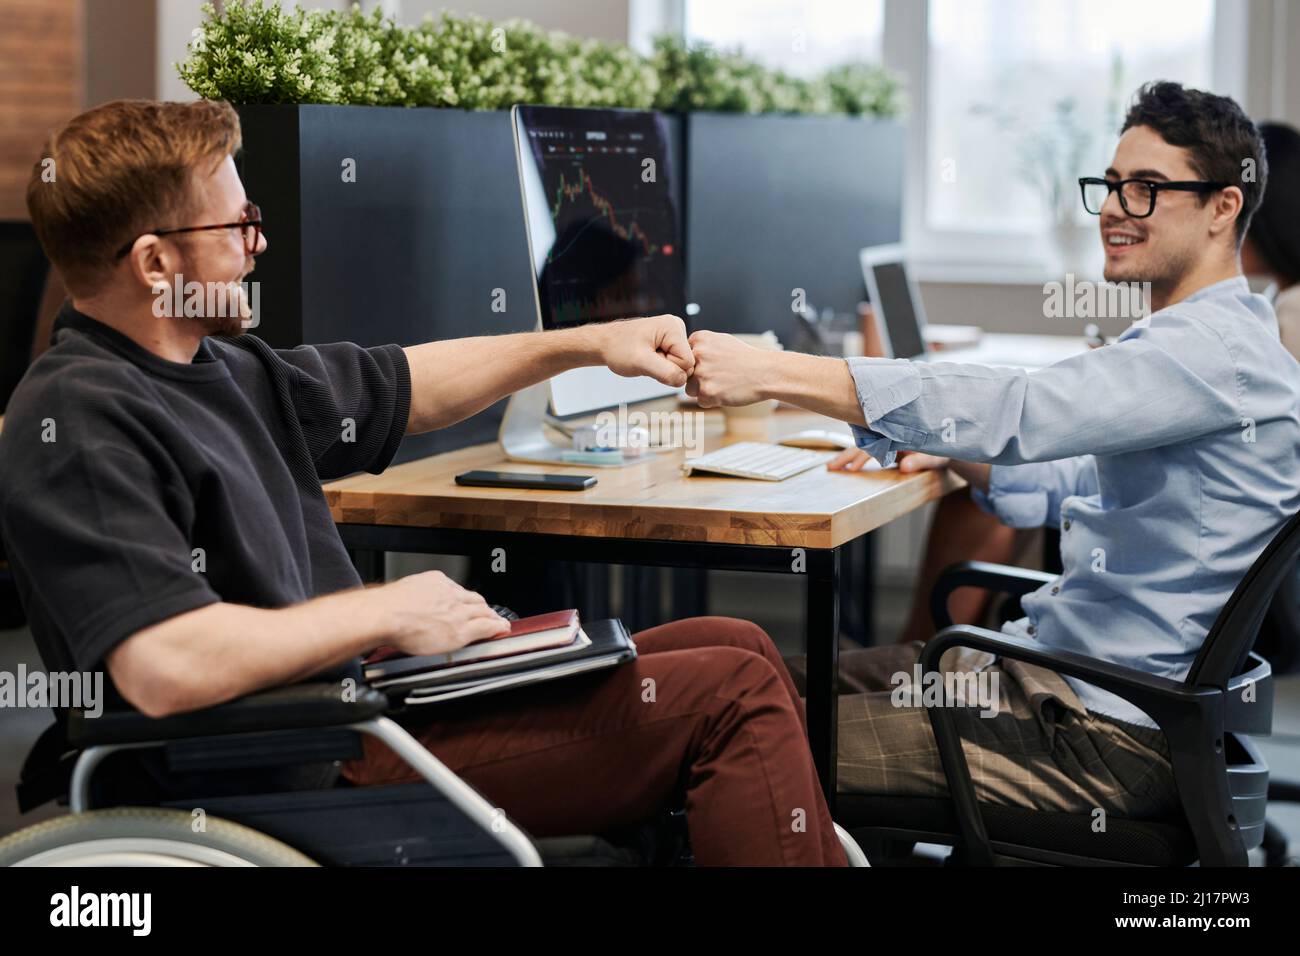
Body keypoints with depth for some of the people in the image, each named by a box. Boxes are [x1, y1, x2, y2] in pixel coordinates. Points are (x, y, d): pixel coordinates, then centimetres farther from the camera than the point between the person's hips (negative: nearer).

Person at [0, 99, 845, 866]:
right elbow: (167, 667, -31)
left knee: (736, 648, 9)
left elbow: (407, 386, 25)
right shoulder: (76, 426, -20)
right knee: (731, 695, -11)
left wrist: (592, 344, 21)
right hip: (319, 770, -10)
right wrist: (387, 614, -19)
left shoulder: (218, 367, 11)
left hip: (360, 686, 10)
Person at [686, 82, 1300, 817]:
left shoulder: (1216, 350, -18)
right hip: (1051, 669, 11)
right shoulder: (1190, 341, 17)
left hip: (1112, 735, -11)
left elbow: (1019, 410, -29)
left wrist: (770, 373, -31)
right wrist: (942, 447, 12)